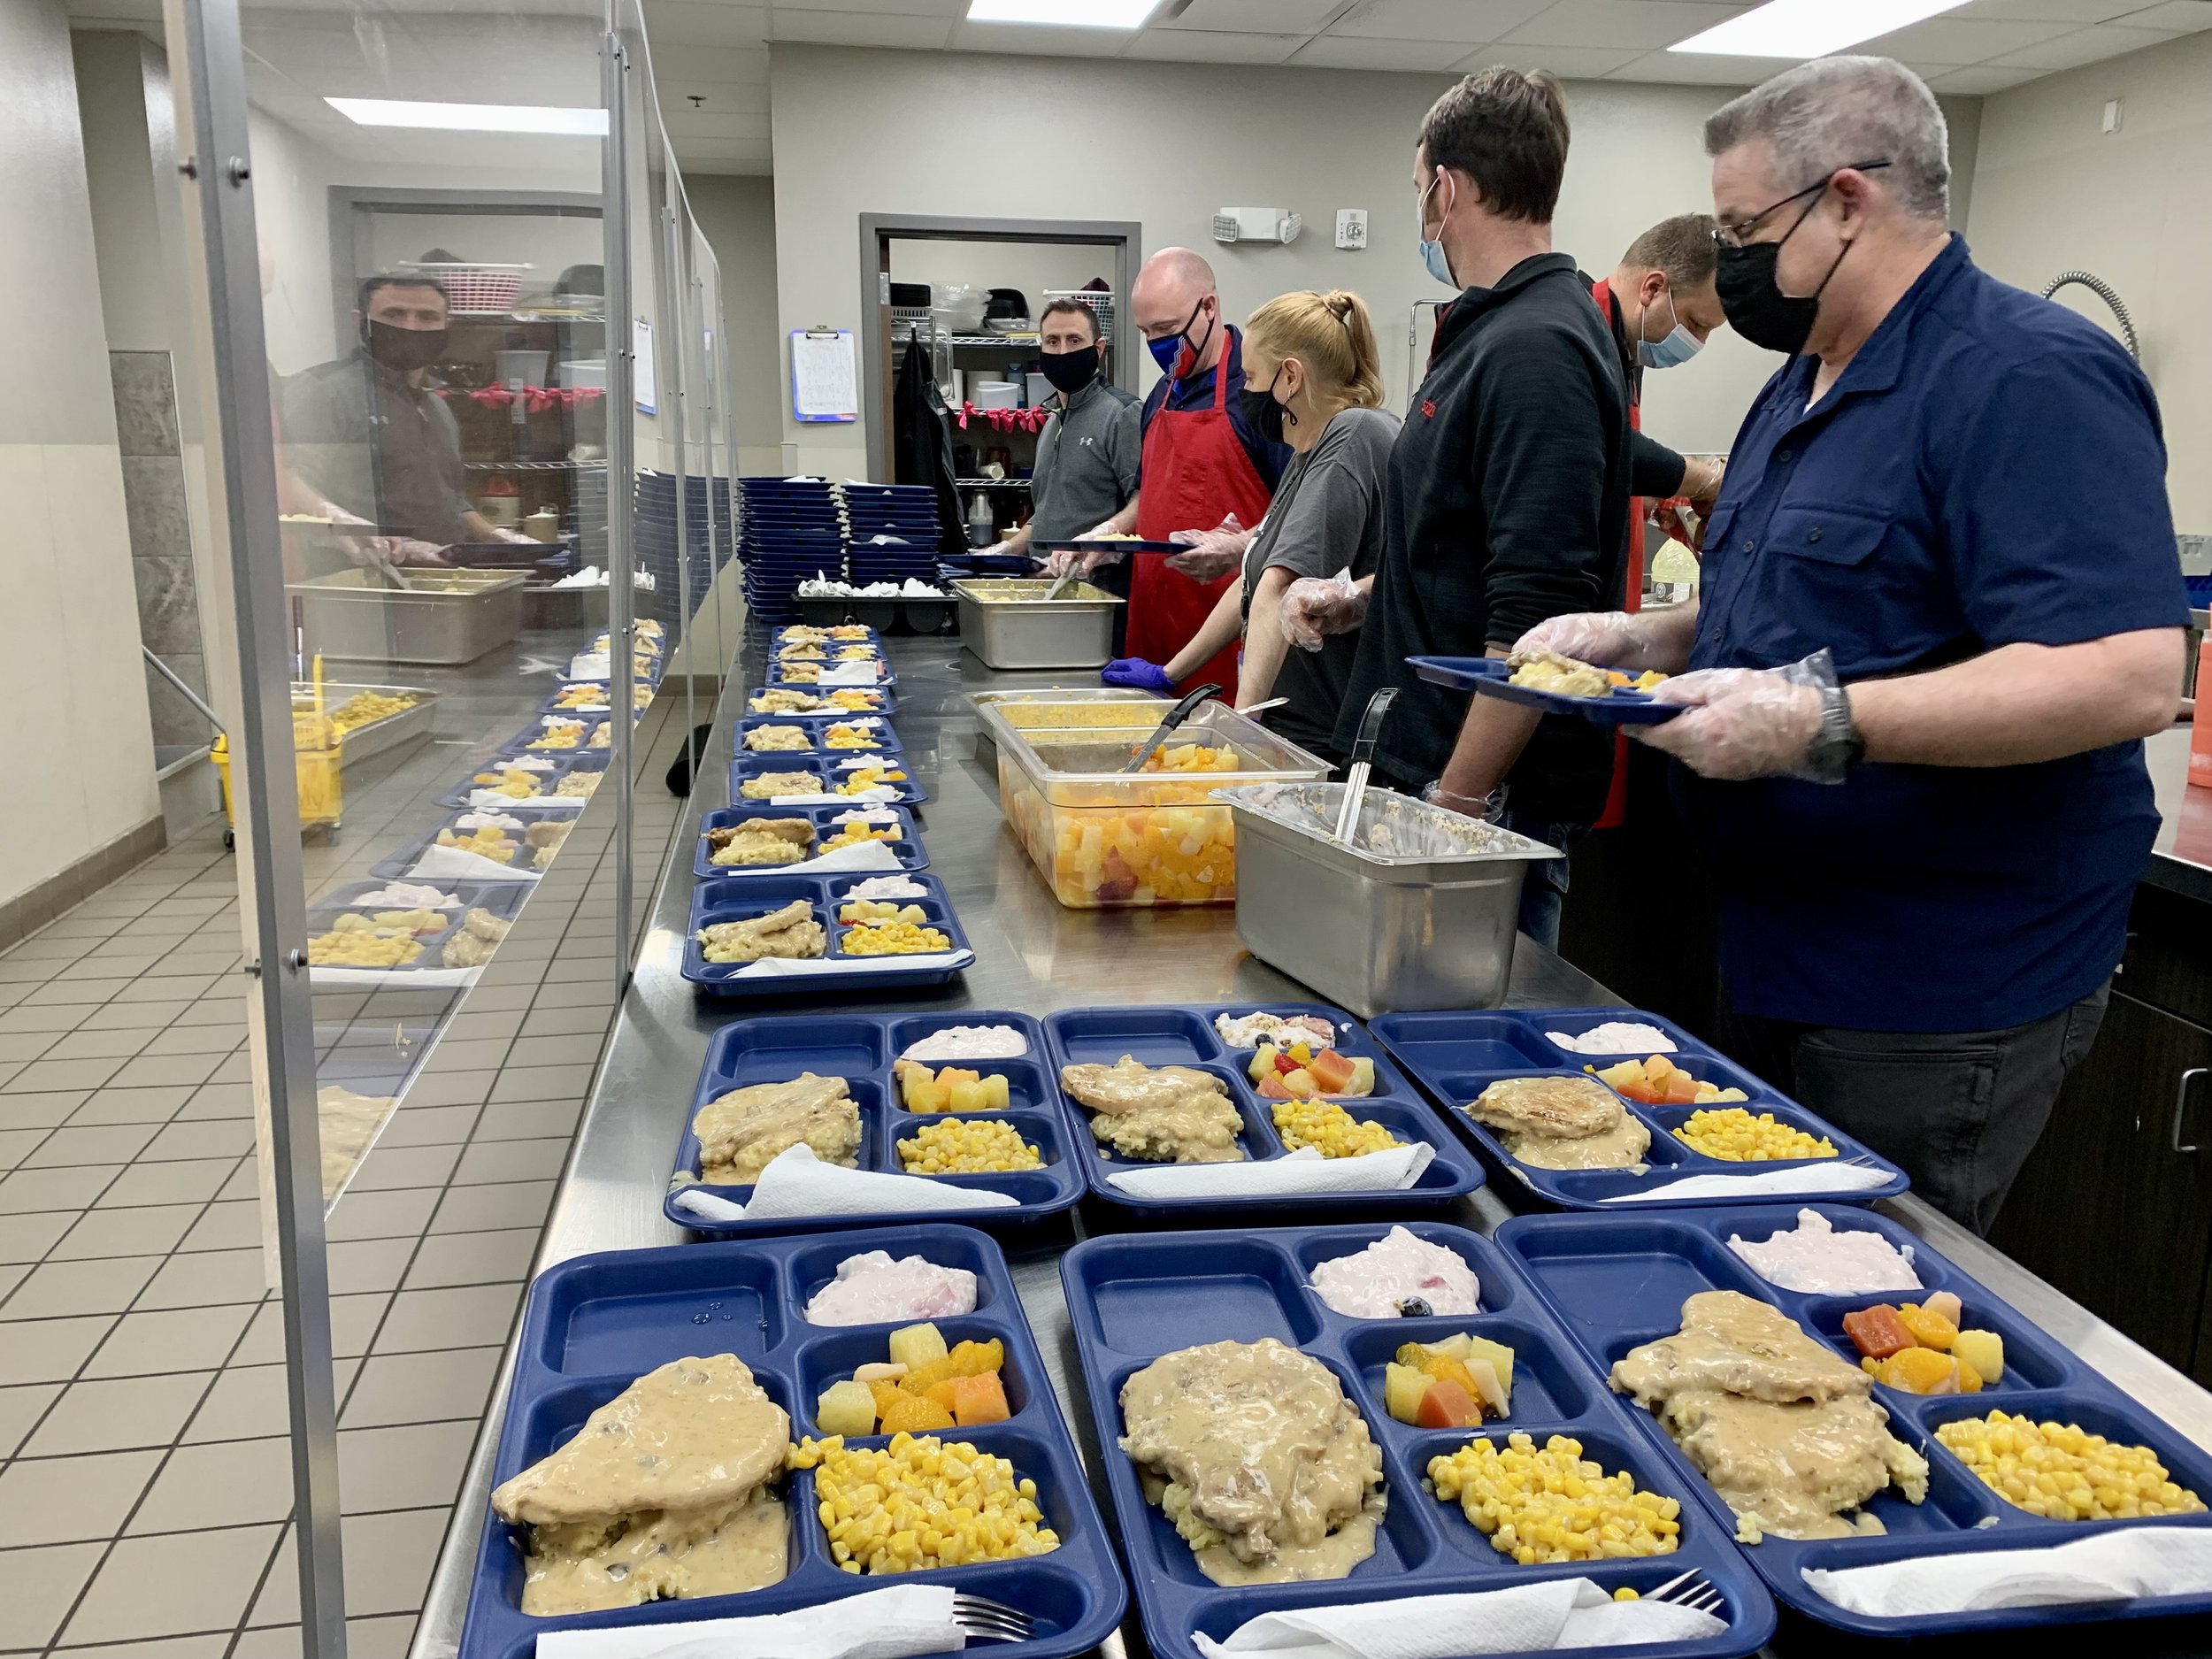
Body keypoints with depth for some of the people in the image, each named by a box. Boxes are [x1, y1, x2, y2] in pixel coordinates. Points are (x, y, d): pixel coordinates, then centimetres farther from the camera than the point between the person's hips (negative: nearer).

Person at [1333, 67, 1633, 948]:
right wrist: (1357, 596, 23)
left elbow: (1537, 618, -25)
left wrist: (1459, 805, -23)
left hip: (1490, 799, -10)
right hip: (1426, 771, 10)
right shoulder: (1492, 330, 13)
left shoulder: (1536, 351, -18)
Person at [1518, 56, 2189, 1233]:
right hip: (1782, 962, 9)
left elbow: (2130, 675, -28)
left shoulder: (2026, 379, -18)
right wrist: (1646, 638, 6)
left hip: (1935, 1009, -9)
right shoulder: (1807, 383, 13)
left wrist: (1821, 722, -32)